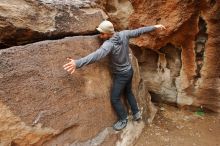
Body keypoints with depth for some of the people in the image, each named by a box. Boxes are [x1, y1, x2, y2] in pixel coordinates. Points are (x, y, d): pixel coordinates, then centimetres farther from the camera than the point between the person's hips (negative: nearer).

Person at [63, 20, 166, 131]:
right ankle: (136, 113, 41)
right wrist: (154, 27, 15)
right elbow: (139, 31, 0)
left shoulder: (109, 44, -32)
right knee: (128, 93, 27)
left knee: (115, 99, 7)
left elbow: (98, 55, -49)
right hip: (129, 71, 9)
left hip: (121, 75, -8)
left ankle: (123, 120, 26)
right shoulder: (124, 34, -10)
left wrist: (78, 63, -61)